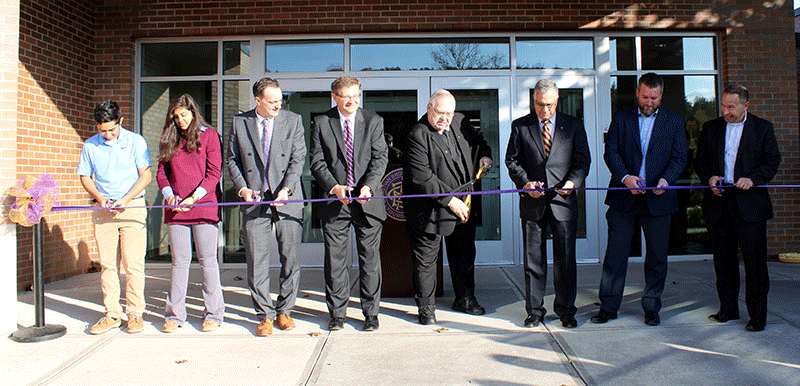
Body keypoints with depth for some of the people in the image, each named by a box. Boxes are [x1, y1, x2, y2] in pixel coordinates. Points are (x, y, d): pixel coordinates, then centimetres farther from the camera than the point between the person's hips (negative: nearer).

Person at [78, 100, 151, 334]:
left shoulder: (135, 141, 0)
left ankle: (135, 313, 6)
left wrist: (125, 199, -12)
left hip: (133, 207, -3)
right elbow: (85, 177, 15)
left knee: (133, 264, -4)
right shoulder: (90, 146, 8)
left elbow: (146, 175, -1)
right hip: (103, 209, 3)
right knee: (107, 264, 3)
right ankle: (112, 314, 12)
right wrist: (98, 196, -4)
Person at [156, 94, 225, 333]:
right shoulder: (169, 139, 15)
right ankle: (174, 315, 13)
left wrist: (194, 198, -13)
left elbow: (214, 173, -3)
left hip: (204, 207, -3)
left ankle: (213, 314, 9)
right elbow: (161, 171, 14)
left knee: (208, 261, 0)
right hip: (175, 210, 3)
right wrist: (169, 194, -5)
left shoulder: (209, 136, 3)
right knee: (179, 261, 5)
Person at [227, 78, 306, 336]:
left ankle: (284, 311, 19)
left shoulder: (292, 121, 4)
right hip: (254, 200, 1)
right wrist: (242, 187, -4)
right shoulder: (240, 122, 7)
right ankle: (265, 315, 15)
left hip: (287, 201, 0)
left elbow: (298, 159, -1)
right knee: (257, 262, 2)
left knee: (291, 260, 3)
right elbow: (232, 159, 11)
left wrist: (286, 189, -12)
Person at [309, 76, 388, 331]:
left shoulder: (374, 121, 7)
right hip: (334, 202, 0)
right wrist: (333, 187, -14)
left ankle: (371, 313, 17)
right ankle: (337, 313, 18)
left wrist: (368, 186, -16)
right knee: (335, 259, 5)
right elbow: (317, 161, 1)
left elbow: (380, 158, -1)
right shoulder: (321, 123, 6)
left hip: (367, 200, 0)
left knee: (370, 258, 4)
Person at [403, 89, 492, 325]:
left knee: (464, 254, 18)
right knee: (426, 260, 4)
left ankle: (465, 299, 35)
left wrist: (484, 155, 3)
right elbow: (421, 177, -23)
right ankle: (426, 307, 20)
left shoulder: (460, 122, 4)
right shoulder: (418, 135, -17)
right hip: (429, 210, -6)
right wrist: (449, 200, -23)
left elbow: (478, 140, 25)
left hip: (462, 205, 7)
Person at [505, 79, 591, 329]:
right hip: (532, 202, 0)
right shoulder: (520, 126, 7)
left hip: (563, 201, 0)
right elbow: (512, 160, 5)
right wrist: (525, 182, -12)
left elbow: (582, 159, 6)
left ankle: (565, 310, 19)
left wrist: (573, 181, -13)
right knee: (533, 259, 7)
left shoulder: (573, 125, 8)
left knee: (565, 259, 5)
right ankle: (534, 310, 18)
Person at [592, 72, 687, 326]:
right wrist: (625, 177, -18)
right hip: (624, 198, 0)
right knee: (615, 253, 2)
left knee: (657, 256, 7)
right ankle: (609, 307, 12)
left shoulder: (674, 121, 9)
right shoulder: (621, 118, 8)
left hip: (658, 199, 1)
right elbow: (611, 152, -1)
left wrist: (666, 180, -17)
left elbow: (679, 157, 3)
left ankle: (651, 308, 21)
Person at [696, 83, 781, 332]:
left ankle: (757, 315, 9)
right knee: (723, 260, 10)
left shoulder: (763, 128, 4)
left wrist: (753, 178, -14)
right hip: (718, 203, 3)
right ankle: (728, 309, 22)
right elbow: (701, 160, 13)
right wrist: (710, 177, -6)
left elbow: (773, 161, 3)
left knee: (755, 261, -1)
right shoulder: (710, 128, 11)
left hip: (750, 203, -3)